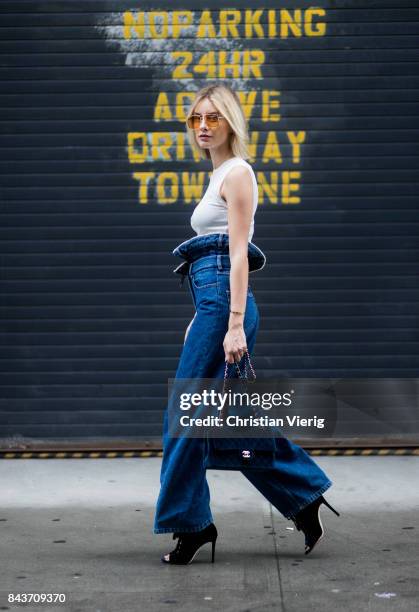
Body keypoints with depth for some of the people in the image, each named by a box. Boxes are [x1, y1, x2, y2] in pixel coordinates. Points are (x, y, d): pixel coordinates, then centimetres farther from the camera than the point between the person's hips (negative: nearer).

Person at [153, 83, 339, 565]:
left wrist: (234, 325, -22)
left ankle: (189, 522, 3)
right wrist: (201, 319, 26)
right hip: (212, 302, 10)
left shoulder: (237, 173, -7)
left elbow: (239, 253, -15)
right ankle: (304, 496, 18)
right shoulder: (220, 176, 20)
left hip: (223, 300, -10)